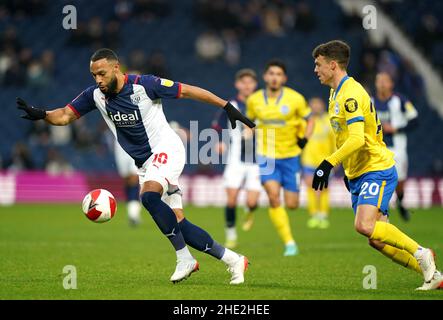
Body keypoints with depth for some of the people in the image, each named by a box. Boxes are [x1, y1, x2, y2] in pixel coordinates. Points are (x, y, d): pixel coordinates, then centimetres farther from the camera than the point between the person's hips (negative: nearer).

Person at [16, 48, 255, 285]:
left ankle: (185, 259, -22)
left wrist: (227, 107, -10)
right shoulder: (96, 95, 0)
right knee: (178, 224, -1)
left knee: (148, 196, -32)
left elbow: (188, 91, -11)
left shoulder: (144, 85, -16)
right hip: (144, 163, 6)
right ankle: (232, 260, 10)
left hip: (166, 149, -6)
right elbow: (65, 115, 3)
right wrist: (41, 114, -18)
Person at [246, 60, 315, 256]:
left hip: (290, 156, 0)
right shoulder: (254, 100, -1)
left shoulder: (295, 99, -7)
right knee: (273, 196, -21)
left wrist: (304, 140, -9)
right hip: (266, 156, 0)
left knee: (292, 205, -1)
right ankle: (289, 243, -16)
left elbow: (309, 120, 6)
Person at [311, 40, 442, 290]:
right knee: (378, 241, 2)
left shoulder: (350, 93, -16)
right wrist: (348, 170, 23)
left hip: (376, 169, -10)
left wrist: (329, 163, -30)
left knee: (365, 226, -27)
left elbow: (357, 138, -27)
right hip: (358, 175, 10)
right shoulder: (336, 93, 16)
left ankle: (420, 253, -12)